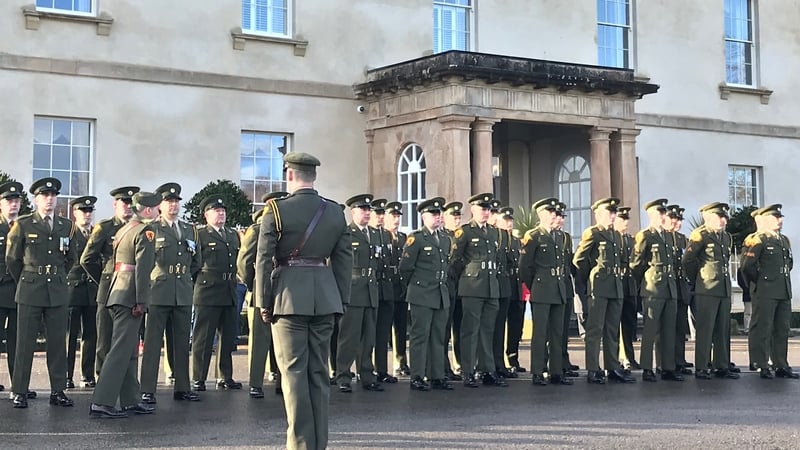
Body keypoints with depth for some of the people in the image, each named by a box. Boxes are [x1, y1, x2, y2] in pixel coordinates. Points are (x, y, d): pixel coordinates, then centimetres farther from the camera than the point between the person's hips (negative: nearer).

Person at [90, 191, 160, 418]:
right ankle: (101, 403, -11)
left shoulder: (123, 229, 19)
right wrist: (141, 301, -19)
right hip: (130, 295, -10)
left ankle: (130, 400, 19)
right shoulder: (145, 231, -9)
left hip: (117, 290, 10)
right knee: (121, 349, -9)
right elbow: (142, 269, -17)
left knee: (130, 351, 14)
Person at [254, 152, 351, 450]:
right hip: (325, 298, 4)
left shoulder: (277, 210, -6)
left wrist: (264, 302, -1)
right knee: (319, 372, 11)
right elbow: (344, 260, 8)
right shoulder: (335, 212, 6)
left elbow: (264, 260, -7)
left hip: (290, 297, -4)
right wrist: (341, 300, 13)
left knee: (294, 372, 0)